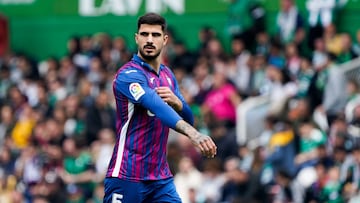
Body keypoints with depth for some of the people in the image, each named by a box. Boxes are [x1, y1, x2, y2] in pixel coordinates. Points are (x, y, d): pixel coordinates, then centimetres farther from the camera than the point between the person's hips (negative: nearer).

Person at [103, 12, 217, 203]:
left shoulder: (168, 75, 11)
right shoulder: (129, 75, -14)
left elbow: (188, 119, 11)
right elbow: (157, 106, -32)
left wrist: (176, 101, -12)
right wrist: (193, 133, -48)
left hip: (161, 178, 7)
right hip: (126, 178, -7)